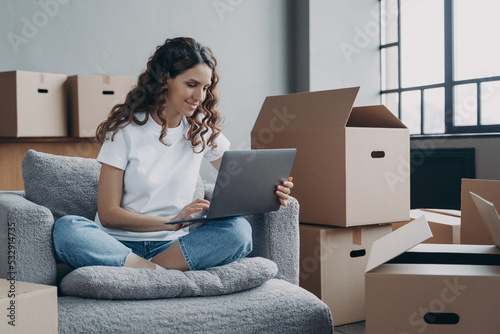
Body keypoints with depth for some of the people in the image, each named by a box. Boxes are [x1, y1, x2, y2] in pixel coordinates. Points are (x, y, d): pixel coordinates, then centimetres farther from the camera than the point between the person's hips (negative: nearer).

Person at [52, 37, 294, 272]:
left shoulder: (203, 130, 8)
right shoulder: (125, 129, -4)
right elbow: (108, 214, -8)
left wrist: (272, 191, -10)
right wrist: (172, 222, -21)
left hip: (172, 245, 3)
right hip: (120, 244, -2)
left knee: (239, 230, -26)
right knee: (65, 229, -33)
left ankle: (141, 271, -25)